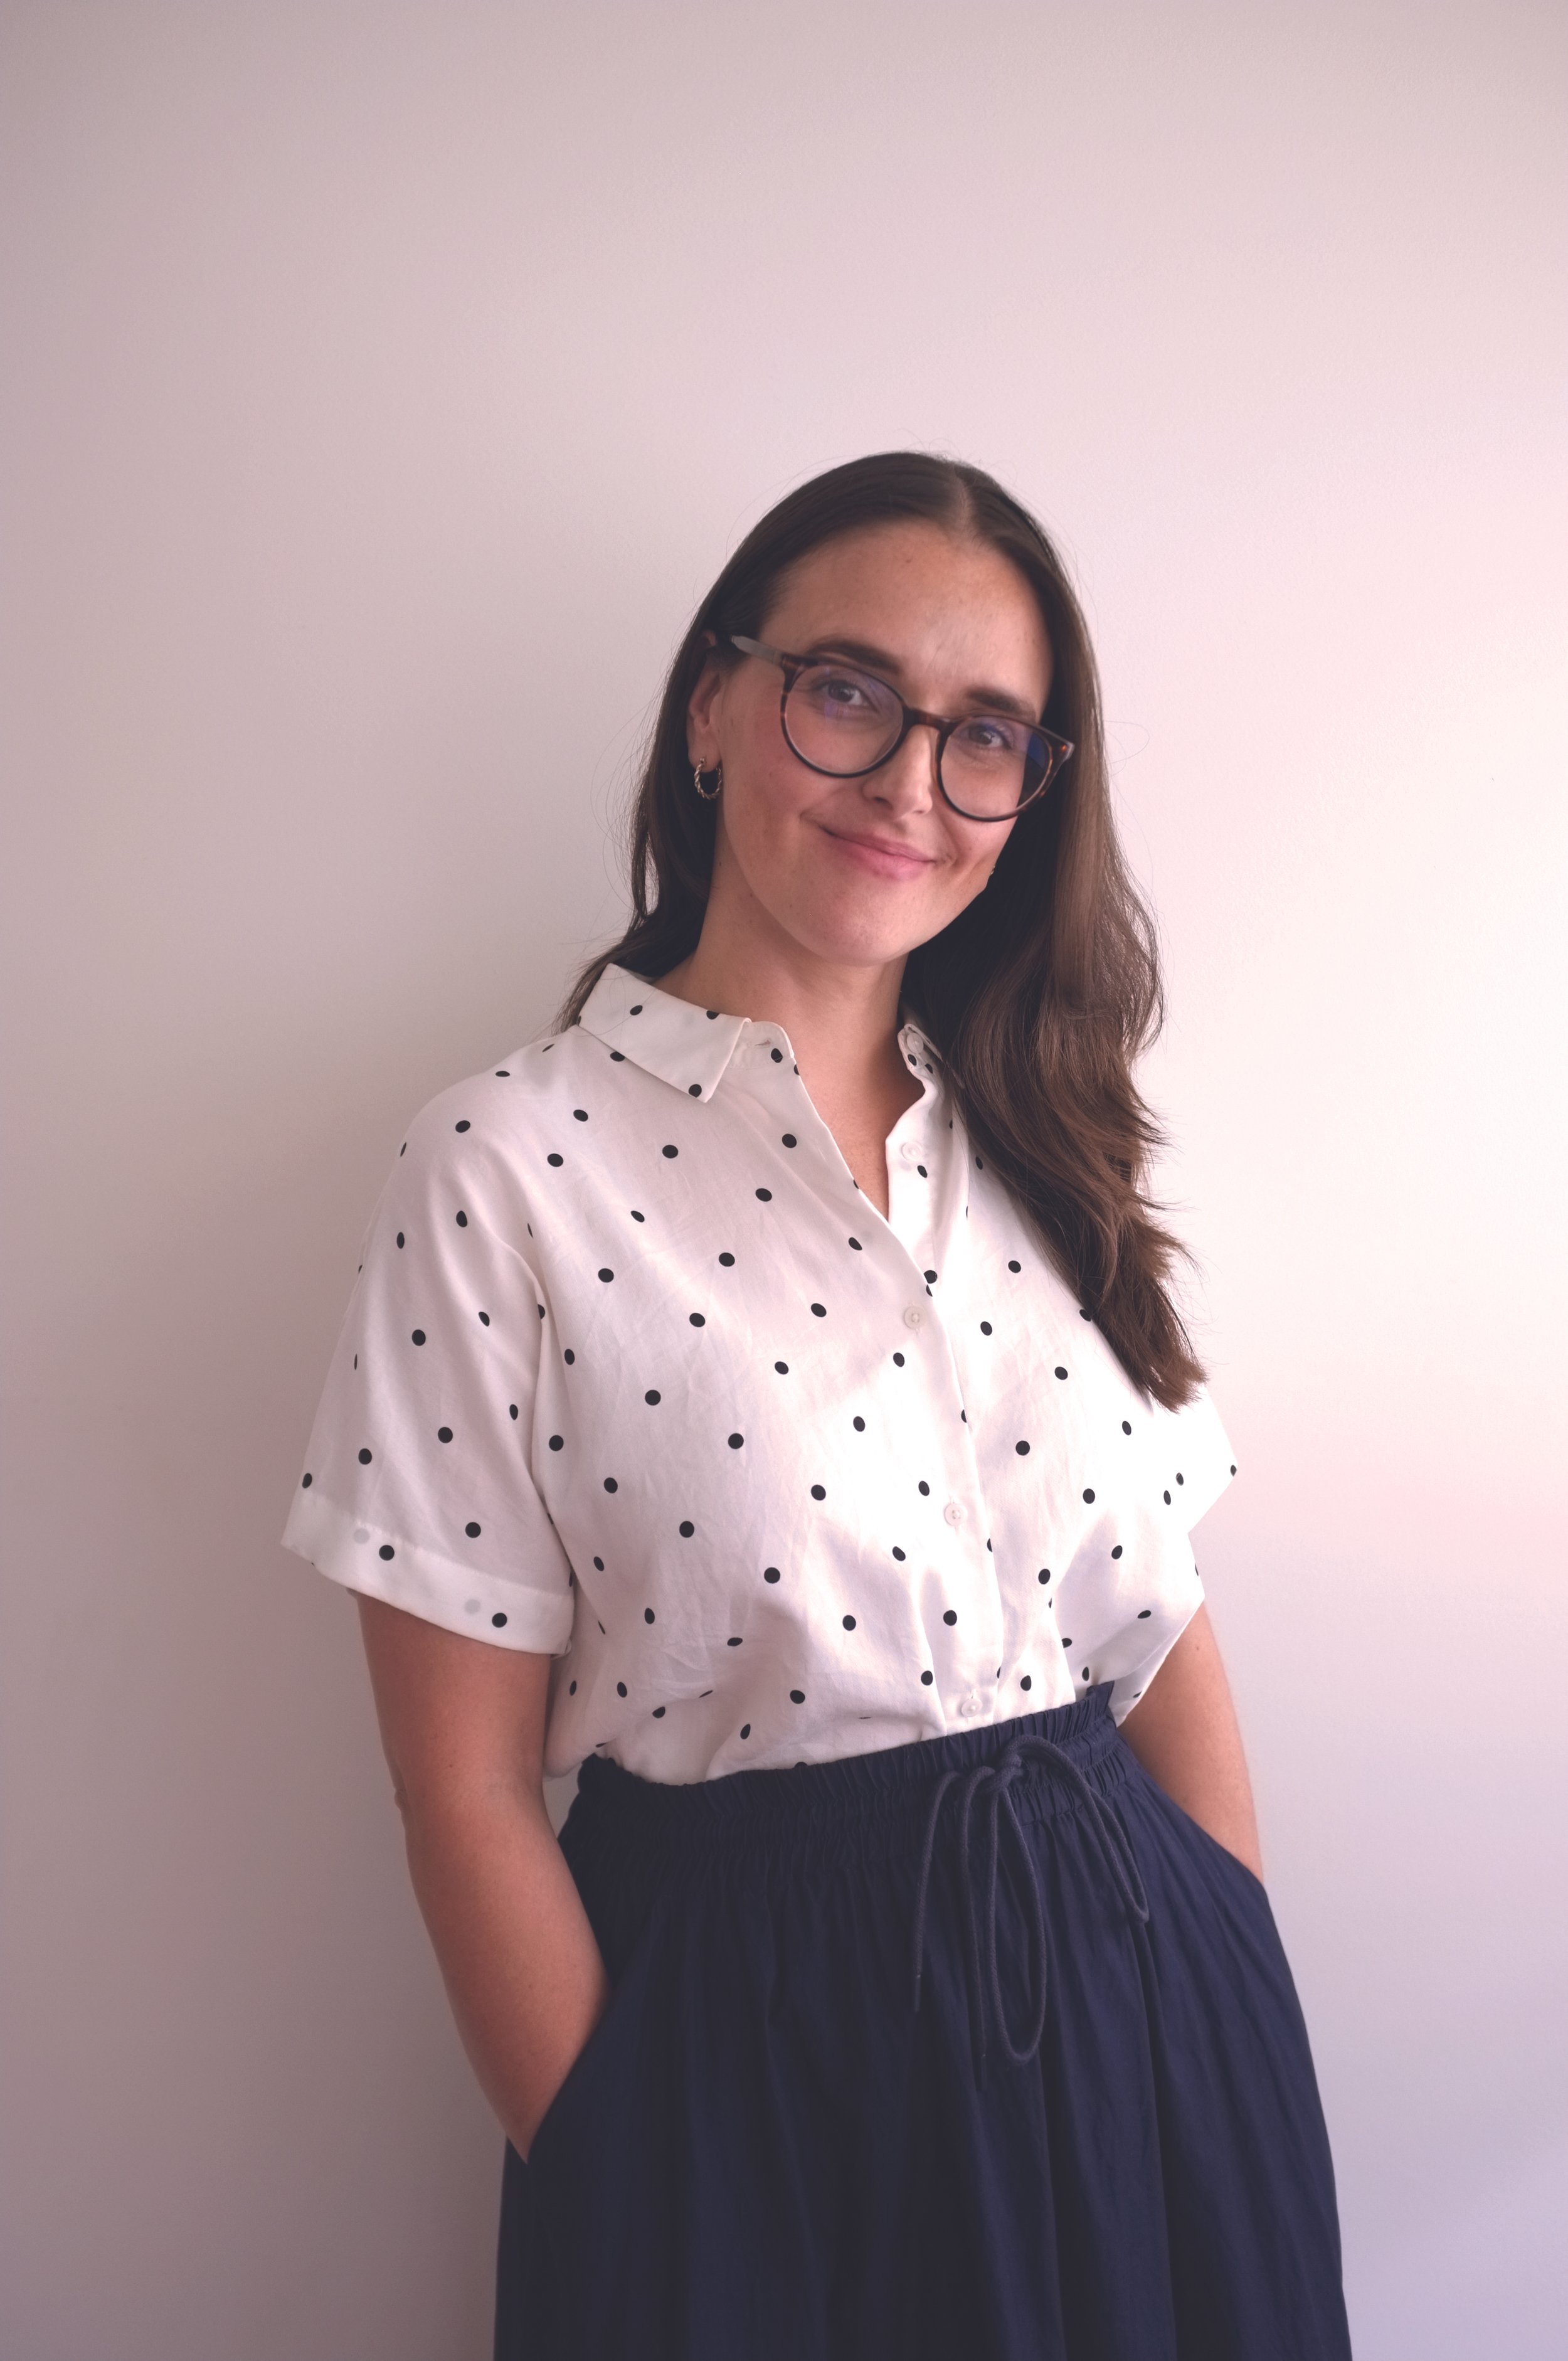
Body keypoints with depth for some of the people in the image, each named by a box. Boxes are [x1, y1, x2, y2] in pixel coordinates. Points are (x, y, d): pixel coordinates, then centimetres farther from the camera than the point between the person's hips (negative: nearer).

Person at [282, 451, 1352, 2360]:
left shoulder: (1041, 1145, 3)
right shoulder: (505, 1172, -12)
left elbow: (1166, 1618, 4)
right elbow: (470, 1793, -10)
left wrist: (1260, 2034, 1)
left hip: (1141, 2005, 5)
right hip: (757, 2050, -4)